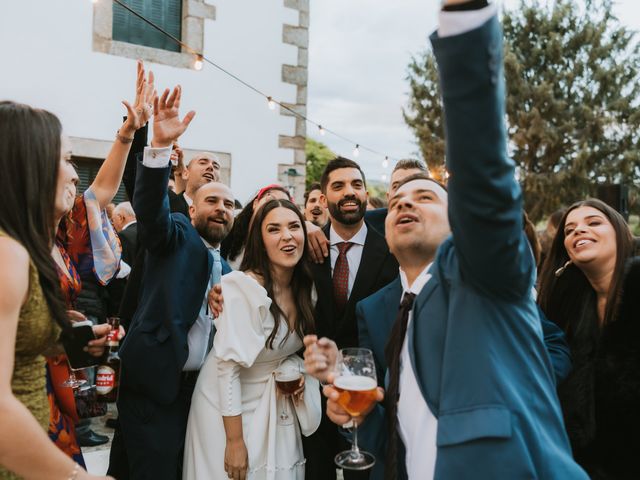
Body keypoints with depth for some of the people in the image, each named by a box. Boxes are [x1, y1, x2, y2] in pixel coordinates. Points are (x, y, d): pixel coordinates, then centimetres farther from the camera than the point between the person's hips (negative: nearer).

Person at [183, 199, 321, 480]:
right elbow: (228, 365, -23)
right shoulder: (244, 288, -24)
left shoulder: (304, 288, -2)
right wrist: (234, 442, -21)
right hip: (230, 408, -6)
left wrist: (298, 373, -7)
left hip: (274, 407, 6)